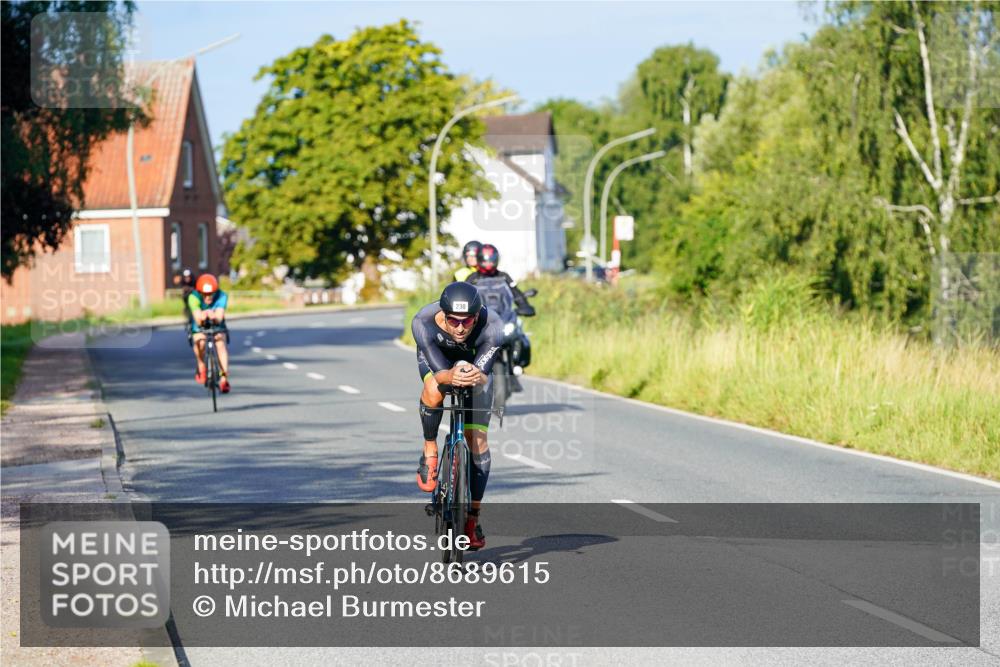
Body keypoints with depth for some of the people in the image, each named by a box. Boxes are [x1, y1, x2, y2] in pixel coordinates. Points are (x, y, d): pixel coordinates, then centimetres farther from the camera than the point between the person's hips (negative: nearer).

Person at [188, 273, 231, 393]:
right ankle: (201, 368, -6)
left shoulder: (222, 296, -25)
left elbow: (219, 318, -37)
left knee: (220, 343, -28)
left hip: (217, 327, 0)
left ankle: (224, 378, -26)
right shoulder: (194, 297, -26)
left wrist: (214, 317, -60)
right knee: (200, 342, -31)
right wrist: (201, 318, -58)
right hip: (200, 329, 0)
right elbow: (198, 320, -35)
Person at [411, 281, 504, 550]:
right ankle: (429, 451, -9)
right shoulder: (424, 322, -38)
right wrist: (450, 377, -64)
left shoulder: (492, 326, -38)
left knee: (478, 441, -7)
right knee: (434, 392, -36)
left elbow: (484, 373, -40)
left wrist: (477, 377, -63)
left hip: (476, 364, 0)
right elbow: (439, 371, -41)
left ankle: (473, 516, 6)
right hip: (436, 359, 0)